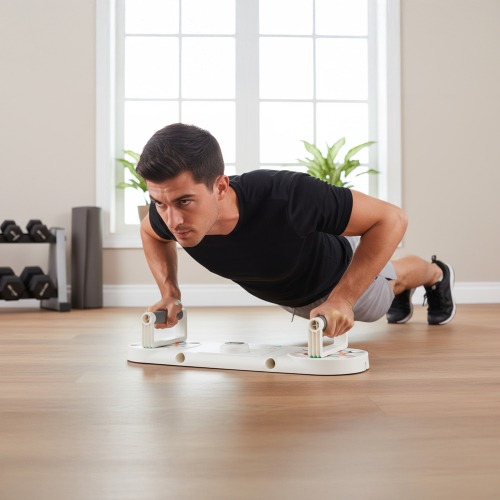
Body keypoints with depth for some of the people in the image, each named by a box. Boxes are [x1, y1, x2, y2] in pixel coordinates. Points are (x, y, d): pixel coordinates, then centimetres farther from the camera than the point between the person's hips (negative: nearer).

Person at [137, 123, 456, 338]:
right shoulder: (170, 214, -35)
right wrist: (170, 293, -21)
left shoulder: (286, 196, -51)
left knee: (382, 293, 32)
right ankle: (400, 292, 69)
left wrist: (340, 299, -46)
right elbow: (151, 233, -7)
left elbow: (391, 218, -40)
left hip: (342, 272, -4)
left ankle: (437, 274, 66)